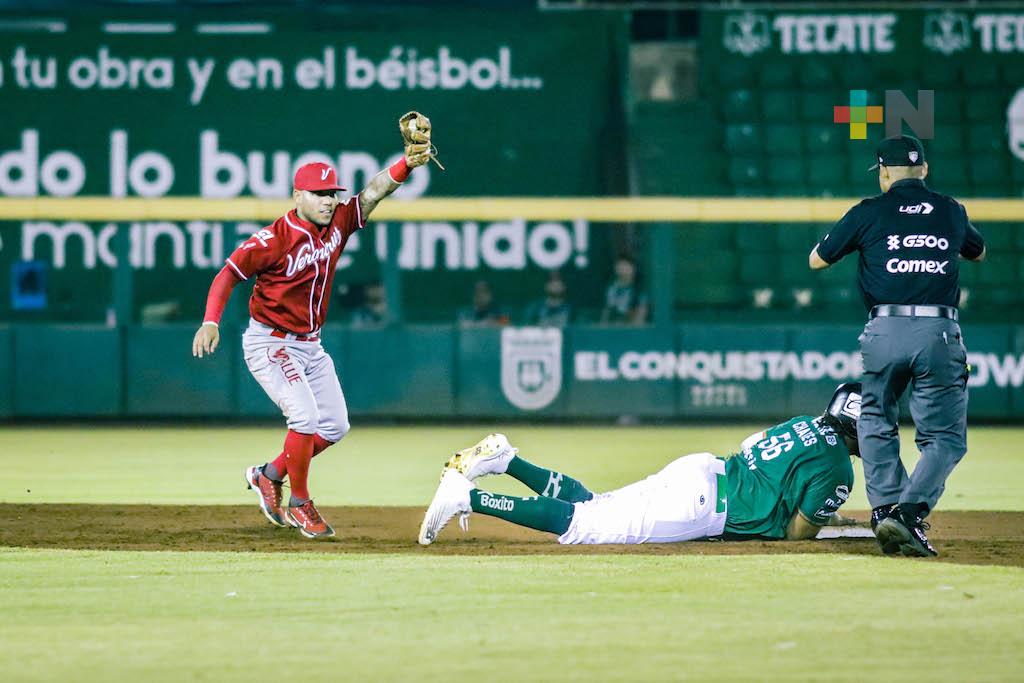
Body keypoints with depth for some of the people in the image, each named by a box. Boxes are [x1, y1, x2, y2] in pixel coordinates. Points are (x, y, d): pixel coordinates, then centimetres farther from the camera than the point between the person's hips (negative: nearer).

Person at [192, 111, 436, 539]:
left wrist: (409, 161, -31)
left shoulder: (337, 224, -3)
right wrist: (210, 322, -31)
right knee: (305, 417, -19)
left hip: (310, 345, 8)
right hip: (269, 343, -8)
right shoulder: (274, 240, -20)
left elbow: (375, 191, -14)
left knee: (335, 425, 9)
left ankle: (269, 476, 25)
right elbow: (228, 274, -18)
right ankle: (300, 504, -1)